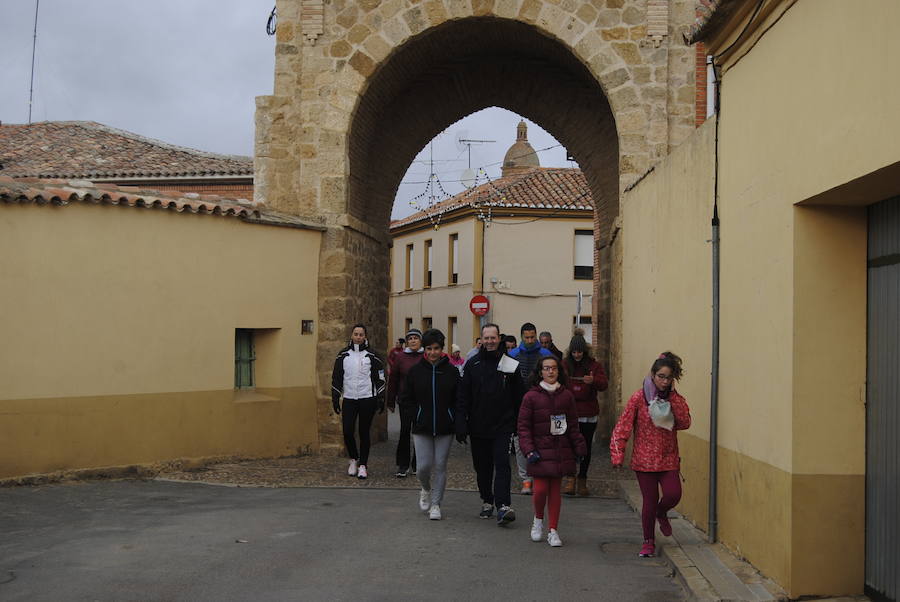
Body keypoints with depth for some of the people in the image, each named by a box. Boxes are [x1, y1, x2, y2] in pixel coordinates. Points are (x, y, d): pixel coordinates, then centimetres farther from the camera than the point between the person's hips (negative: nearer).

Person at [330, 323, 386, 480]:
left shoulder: (372, 355, 1)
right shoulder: (343, 355, 6)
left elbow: (380, 378, 3)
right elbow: (336, 377, 10)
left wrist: (381, 399, -2)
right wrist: (335, 398, 6)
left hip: (367, 399, -2)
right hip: (349, 399, 2)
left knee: (364, 432, 2)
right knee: (347, 431, -4)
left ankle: (363, 465, 13)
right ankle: (354, 459, 20)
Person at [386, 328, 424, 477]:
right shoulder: (400, 357, 3)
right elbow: (393, 380, 7)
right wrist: (391, 402, 6)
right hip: (405, 401, 0)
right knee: (404, 432, -3)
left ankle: (417, 465, 20)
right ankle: (403, 466, 6)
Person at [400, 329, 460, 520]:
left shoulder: (452, 371, -1)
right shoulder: (415, 370, 0)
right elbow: (405, 398, 6)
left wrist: (452, 417, -4)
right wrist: (418, 413, 0)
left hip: (445, 428, 0)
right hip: (422, 427, 0)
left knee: (440, 465, 3)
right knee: (424, 466, -2)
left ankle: (436, 503, 16)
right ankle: (426, 490, 30)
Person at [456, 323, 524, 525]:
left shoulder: (510, 365, 2)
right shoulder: (472, 365, 3)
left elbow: (518, 397, 6)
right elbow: (462, 397, 2)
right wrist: (461, 425, -6)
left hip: (502, 426, -2)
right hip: (478, 426, 2)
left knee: (502, 464, -12)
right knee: (482, 467, 10)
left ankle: (503, 505, -16)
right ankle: (487, 502, 24)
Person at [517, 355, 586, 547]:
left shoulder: (567, 396, 5)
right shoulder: (531, 396, -4)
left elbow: (573, 425, 10)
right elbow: (524, 427, -3)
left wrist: (580, 448, 7)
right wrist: (529, 450, -11)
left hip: (561, 452, 2)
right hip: (540, 452, -2)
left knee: (555, 490, 7)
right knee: (541, 489, -7)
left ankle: (553, 531, 17)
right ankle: (538, 520, 22)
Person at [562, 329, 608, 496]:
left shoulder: (595, 365, 3)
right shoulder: (564, 365, 6)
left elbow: (604, 384, -5)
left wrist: (593, 380, -26)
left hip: (588, 414, 0)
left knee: (585, 448, 7)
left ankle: (582, 480, 18)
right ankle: (570, 479, -7)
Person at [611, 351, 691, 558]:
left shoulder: (675, 399, 5)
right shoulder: (639, 398, -6)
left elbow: (685, 422, -12)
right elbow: (623, 426, -7)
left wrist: (672, 396, -13)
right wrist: (617, 454, -12)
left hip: (668, 459, 2)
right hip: (644, 459, -2)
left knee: (673, 494, -15)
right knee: (650, 501, 1)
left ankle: (661, 513, 22)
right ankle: (648, 542, 22)